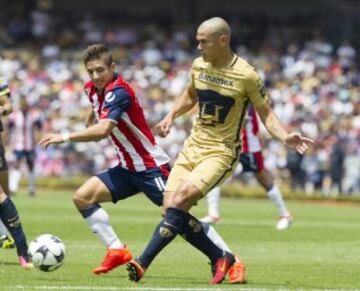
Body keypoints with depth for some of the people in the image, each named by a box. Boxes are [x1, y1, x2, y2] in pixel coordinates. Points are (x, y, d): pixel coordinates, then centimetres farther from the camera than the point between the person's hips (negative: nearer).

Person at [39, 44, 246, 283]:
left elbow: (103, 130, -37)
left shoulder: (119, 92, -23)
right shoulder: (93, 89, 5)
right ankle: (117, 251, 2)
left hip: (151, 166, -9)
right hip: (128, 168, 9)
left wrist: (65, 137, -36)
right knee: (82, 197, -2)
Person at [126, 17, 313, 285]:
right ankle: (220, 258, 9)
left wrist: (285, 137, -22)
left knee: (181, 198, -26)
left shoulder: (246, 75, -14)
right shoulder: (199, 65, 3)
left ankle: (143, 263, -25)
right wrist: (171, 116, 10)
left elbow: (266, 113, -5)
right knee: (171, 209, -7)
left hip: (221, 152, -6)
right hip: (193, 145, 6)